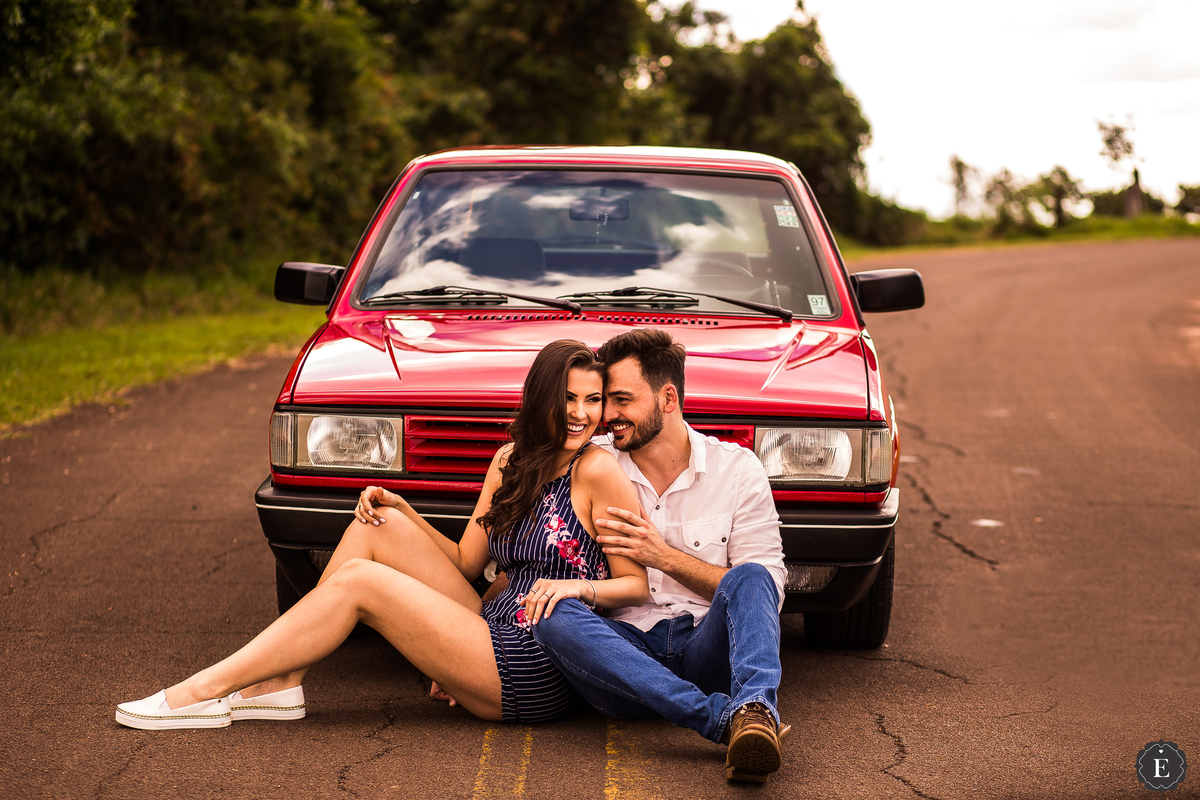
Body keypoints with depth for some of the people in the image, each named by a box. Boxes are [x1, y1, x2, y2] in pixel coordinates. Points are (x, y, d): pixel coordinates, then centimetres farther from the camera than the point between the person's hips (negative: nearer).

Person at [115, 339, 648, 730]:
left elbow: (637, 585, -8)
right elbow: (465, 561, 14)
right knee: (374, 527, -2)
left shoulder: (598, 470, -8)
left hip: (536, 675, -8)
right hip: (493, 631, 8)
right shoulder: (512, 462, 14)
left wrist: (579, 585, -26)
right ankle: (279, 684, -6)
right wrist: (401, 510, 4)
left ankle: (207, 691, -10)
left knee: (358, 582, -13)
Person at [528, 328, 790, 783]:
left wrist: (666, 557, -8)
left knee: (749, 579, -29)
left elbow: (768, 590, 2)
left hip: (705, 651, -1)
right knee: (554, 618, -31)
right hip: (627, 651, 1)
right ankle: (726, 718, -43)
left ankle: (755, 708, -56)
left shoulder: (737, 469, 7)